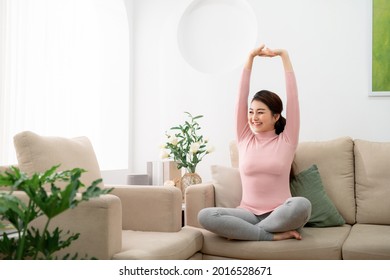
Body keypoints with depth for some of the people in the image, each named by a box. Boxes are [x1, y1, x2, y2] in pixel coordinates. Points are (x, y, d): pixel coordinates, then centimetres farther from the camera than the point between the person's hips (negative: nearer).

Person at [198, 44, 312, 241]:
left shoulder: (287, 140, 4)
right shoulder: (244, 139, 9)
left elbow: (292, 97, -2)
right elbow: (241, 97, 3)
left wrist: (284, 56, -4)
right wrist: (251, 58, -1)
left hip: (278, 214, -1)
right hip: (248, 213, 2)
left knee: (302, 205, -37)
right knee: (205, 216, -26)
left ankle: (241, 231, -19)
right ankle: (273, 235, -22)